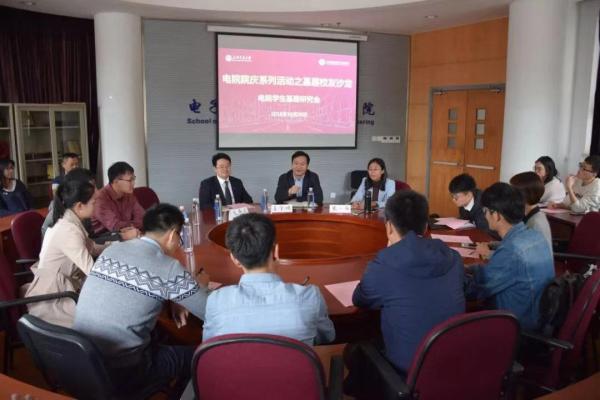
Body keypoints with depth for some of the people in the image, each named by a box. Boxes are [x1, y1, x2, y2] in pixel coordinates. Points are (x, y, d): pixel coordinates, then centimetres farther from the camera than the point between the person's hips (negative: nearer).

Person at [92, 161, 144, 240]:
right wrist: (135, 224, -11)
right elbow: (115, 226, -23)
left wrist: (130, 226, -20)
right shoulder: (100, 198, -19)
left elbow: (142, 218, -2)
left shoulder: (129, 195, 4)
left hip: (126, 235, 7)